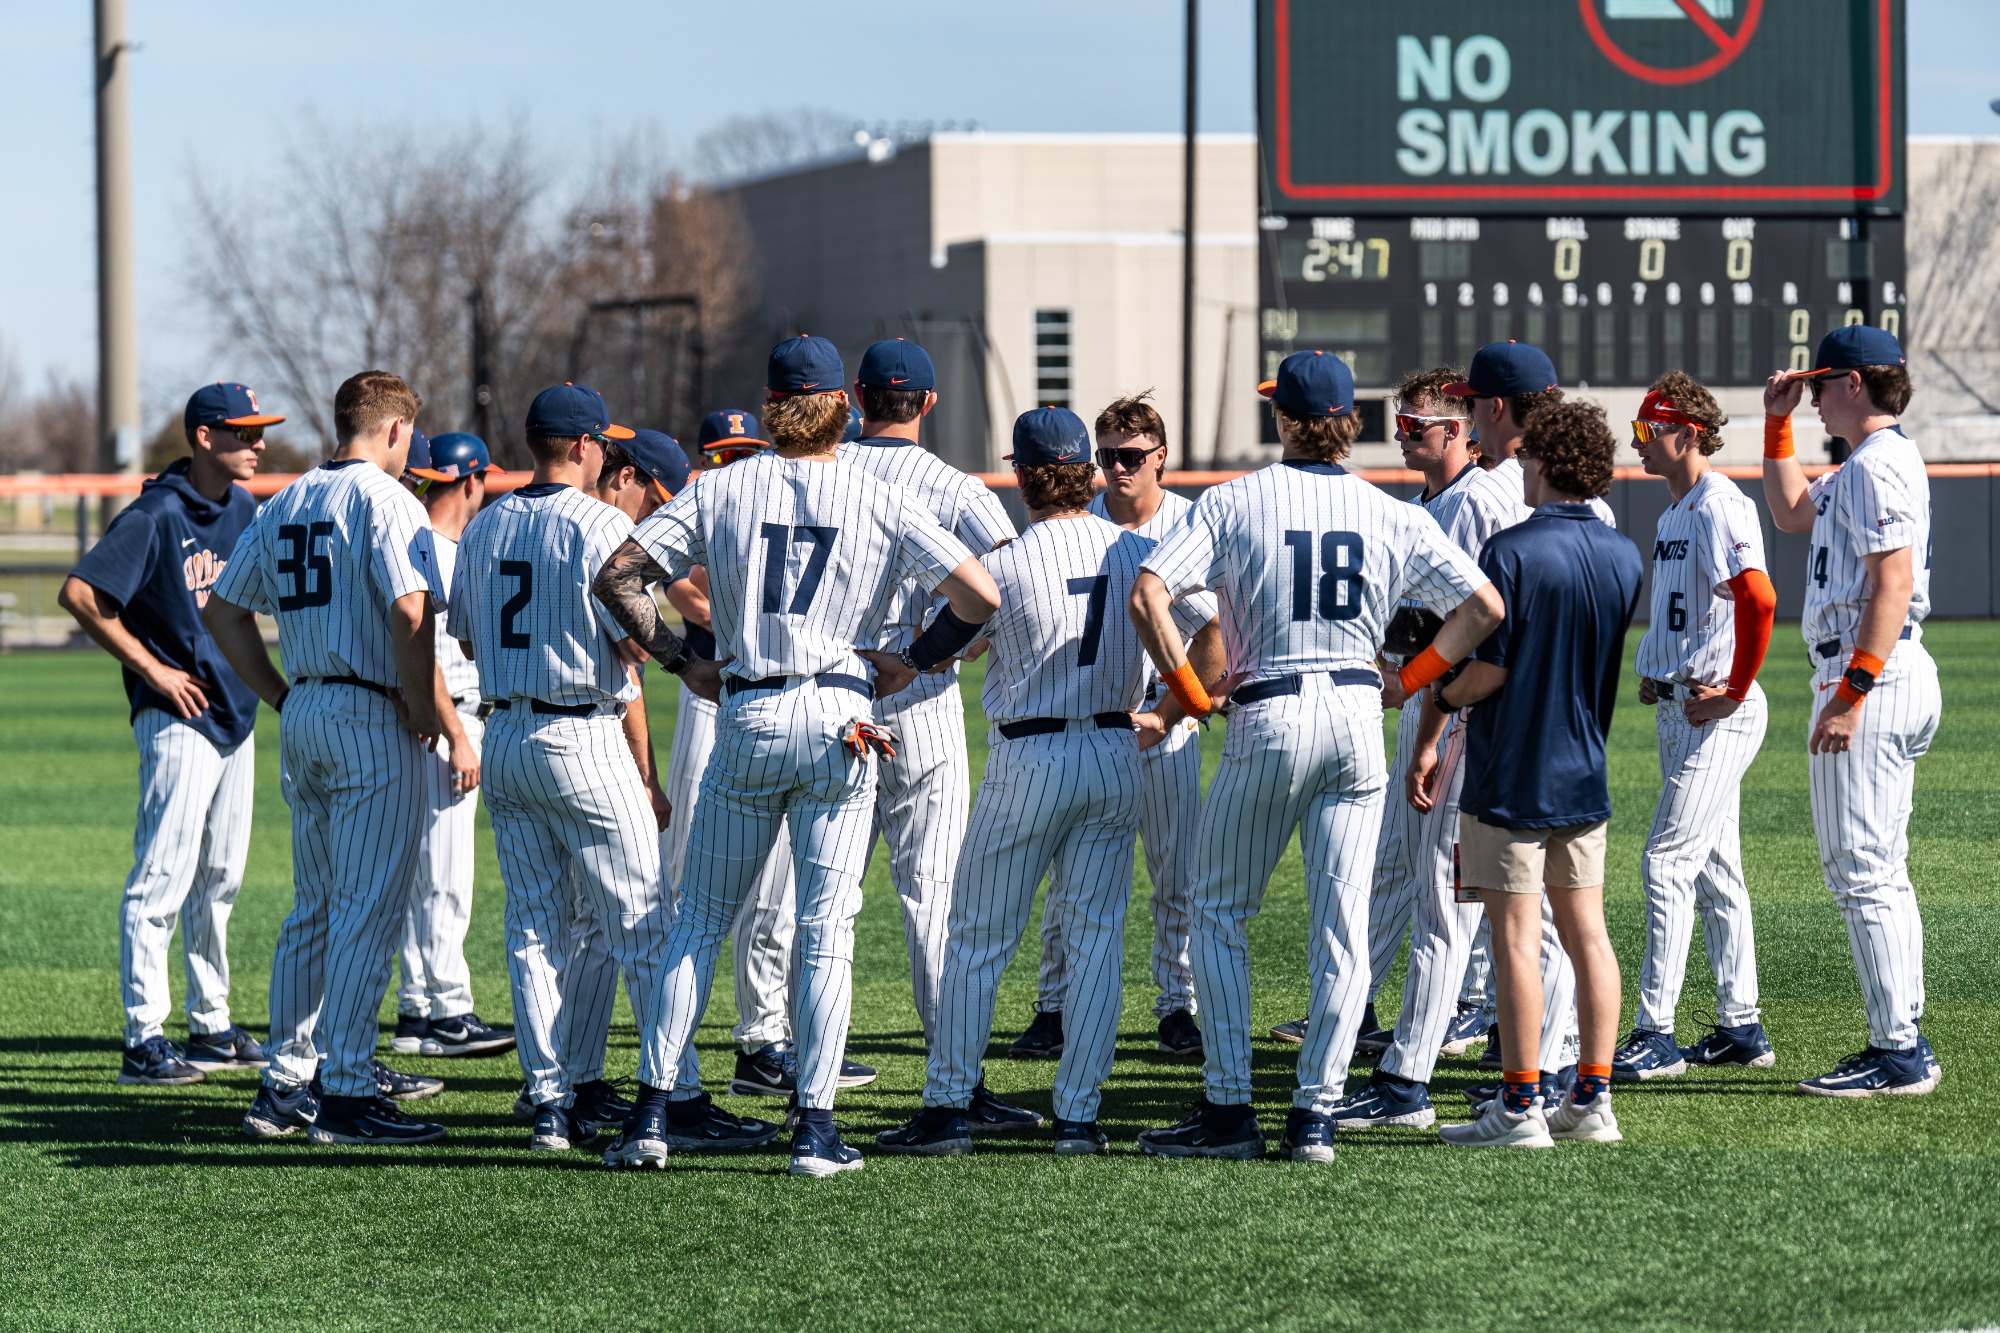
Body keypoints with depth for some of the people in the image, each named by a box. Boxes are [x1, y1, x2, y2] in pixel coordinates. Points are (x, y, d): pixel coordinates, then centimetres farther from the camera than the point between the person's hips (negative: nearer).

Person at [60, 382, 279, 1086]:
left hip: (235, 712, 8)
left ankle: (212, 1027, 23)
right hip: (179, 718, -8)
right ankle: (144, 1041, -8)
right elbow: (79, 592, -20)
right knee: (162, 878, -9)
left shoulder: (244, 510, 9)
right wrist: (151, 668, -16)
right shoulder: (157, 514, -14)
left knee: (219, 880, 14)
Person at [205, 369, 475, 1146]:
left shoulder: (284, 505, 14)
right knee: (370, 907, -6)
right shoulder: (385, 500, -10)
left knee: (315, 907, 15)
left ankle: (286, 1082, 16)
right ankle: (347, 1093, -8)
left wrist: (283, 700, 17)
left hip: (302, 718, 8)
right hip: (372, 718, -8)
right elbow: (410, 620, -20)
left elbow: (222, 610, 18)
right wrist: (447, 728, -16)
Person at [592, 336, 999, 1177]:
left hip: (745, 719, 1)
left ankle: (651, 1109, 4)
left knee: (700, 919, 10)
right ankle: (816, 1127, 0)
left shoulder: (721, 491, 3)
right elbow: (980, 597, -6)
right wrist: (914, 660, 8)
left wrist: (682, 662, 7)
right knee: (826, 928, 3)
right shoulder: (881, 504, 1)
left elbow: (616, 578, -2)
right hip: (840, 716, -1)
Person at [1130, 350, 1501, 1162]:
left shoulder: (1234, 502, -3)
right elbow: (1484, 607, 2)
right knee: (1342, 924, 6)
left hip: (1268, 721, -2)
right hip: (1358, 718, 2)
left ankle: (1228, 1109, 6)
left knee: (1217, 910, 11)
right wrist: (1409, 681, 7)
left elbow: (1148, 594, -13)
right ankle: (1316, 1115, 3)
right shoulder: (1392, 516, 4)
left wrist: (1191, 692, -3)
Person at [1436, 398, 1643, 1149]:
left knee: (1515, 937, -4)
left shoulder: (1512, 551, -15)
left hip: (1511, 776, -6)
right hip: (1584, 775, 6)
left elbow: (1489, 669, -16)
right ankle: (1591, 1100, 11)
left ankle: (1520, 1109, -3)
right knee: (1586, 932, 10)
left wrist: (1441, 693, 2)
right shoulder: (1624, 558, 5)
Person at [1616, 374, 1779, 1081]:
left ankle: (1655, 1035, -12)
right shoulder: (1675, 512, 16)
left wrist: (1734, 691, -23)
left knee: (1668, 861, -12)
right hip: (1678, 706, 10)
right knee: (1713, 869, 13)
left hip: (1717, 712, -10)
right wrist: (1656, 673, 14)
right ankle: (1740, 1028, 18)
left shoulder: (1719, 507, -15)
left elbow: (1758, 599, -29)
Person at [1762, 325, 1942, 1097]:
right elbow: (1792, 512, 35)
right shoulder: (1882, 462, 19)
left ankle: (1898, 1054, -13)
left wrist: (1851, 693, -26)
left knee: (1860, 869, -11)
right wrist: (1778, 424, 26)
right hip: (1893, 679, 11)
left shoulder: (1877, 465, -14)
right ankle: (1904, 1043, 19)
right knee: (1879, 870, 15)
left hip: (1873, 679, -11)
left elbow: (1894, 583, -23)